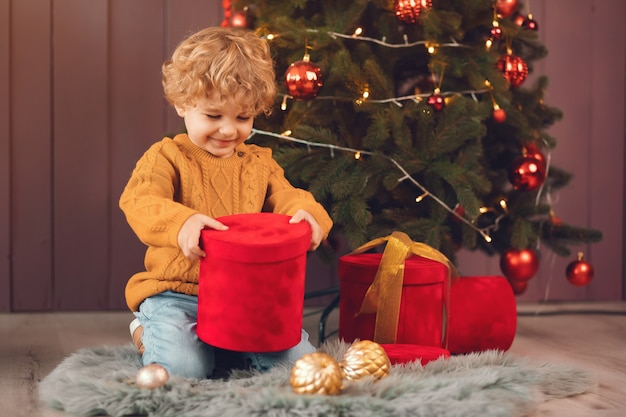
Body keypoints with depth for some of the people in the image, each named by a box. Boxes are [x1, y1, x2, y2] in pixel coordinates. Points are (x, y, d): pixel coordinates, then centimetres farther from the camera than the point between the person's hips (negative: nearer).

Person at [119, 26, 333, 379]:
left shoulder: (259, 163, 13)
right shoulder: (167, 157, -3)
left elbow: (287, 198, 7)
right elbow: (138, 201, -19)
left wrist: (307, 213, -21)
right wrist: (181, 222, -41)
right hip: (177, 294, -4)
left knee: (300, 360, -12)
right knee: (184, 367, -27)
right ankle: (149, 332, 8)